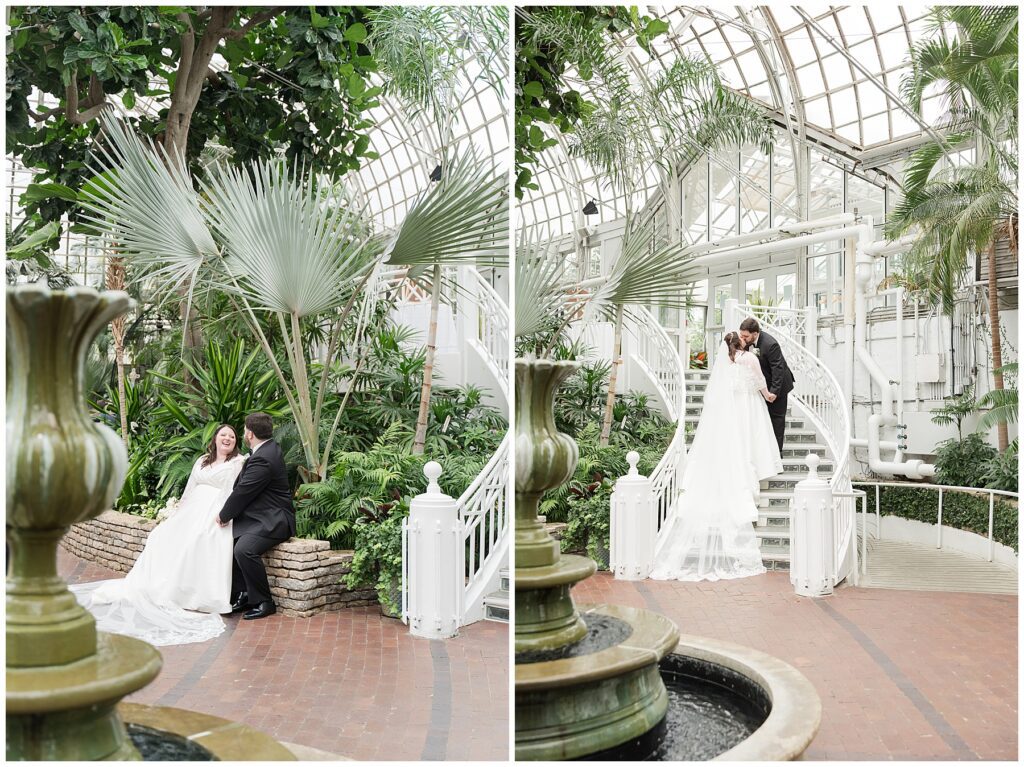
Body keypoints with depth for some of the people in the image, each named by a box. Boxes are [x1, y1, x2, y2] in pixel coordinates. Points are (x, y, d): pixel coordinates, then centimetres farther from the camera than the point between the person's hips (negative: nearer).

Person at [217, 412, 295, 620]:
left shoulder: (263, 459, -23)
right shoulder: (269, 448, 10)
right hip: (261, 516, 11)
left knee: (244, 549, -28)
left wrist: (224, 515, 0)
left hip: (272, 521, -11)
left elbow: (242, 492, -16)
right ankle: (243, 595, 13)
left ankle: (263, 602, -13)